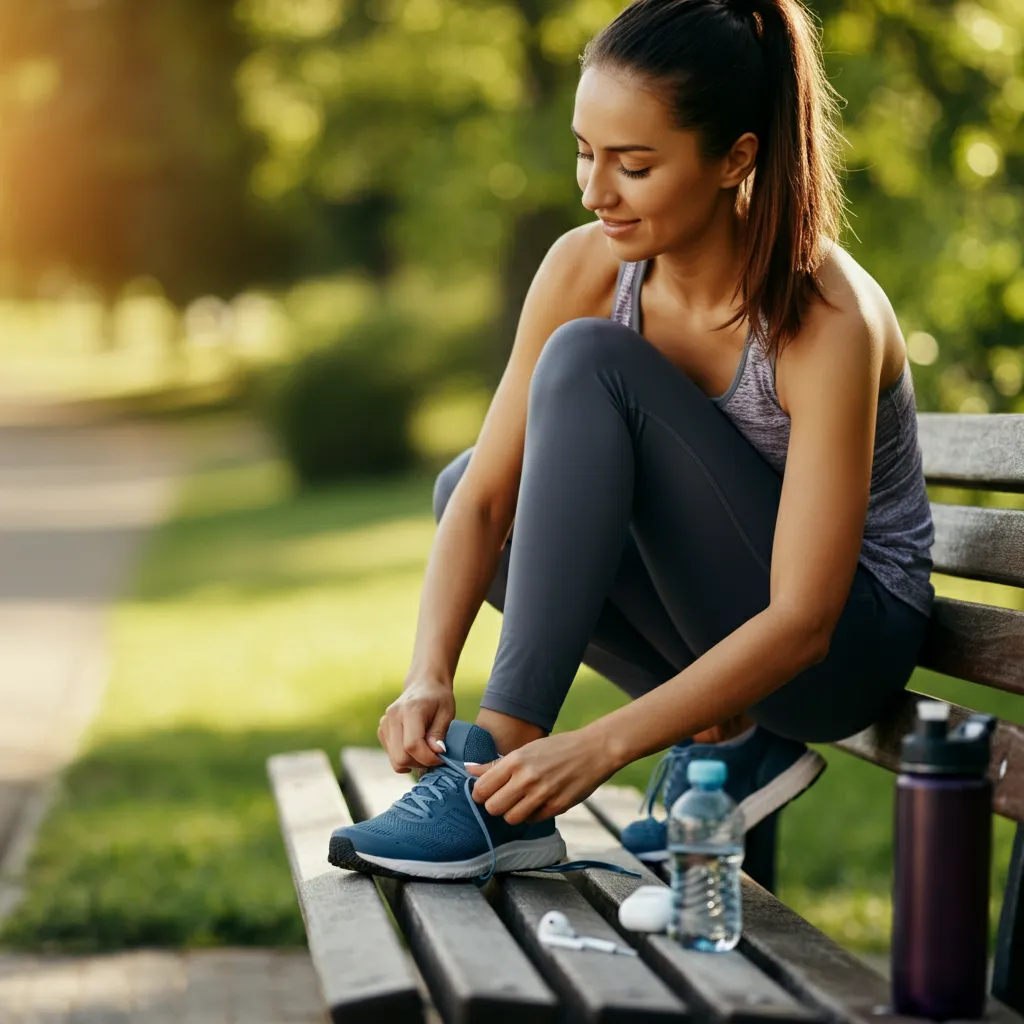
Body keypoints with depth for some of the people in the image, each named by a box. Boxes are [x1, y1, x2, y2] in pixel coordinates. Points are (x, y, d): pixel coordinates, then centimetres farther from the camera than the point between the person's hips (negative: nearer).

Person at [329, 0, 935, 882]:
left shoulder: (830, 320, -28)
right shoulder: (586, 268, -12)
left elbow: (801, 624, -31)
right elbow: (484, 497, -12)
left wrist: (602, 747, -39)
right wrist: (430, 676, -29)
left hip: (849, 642, -7)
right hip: (718, 627, 7)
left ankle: (499, 783, -27)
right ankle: (723, 736, -3)